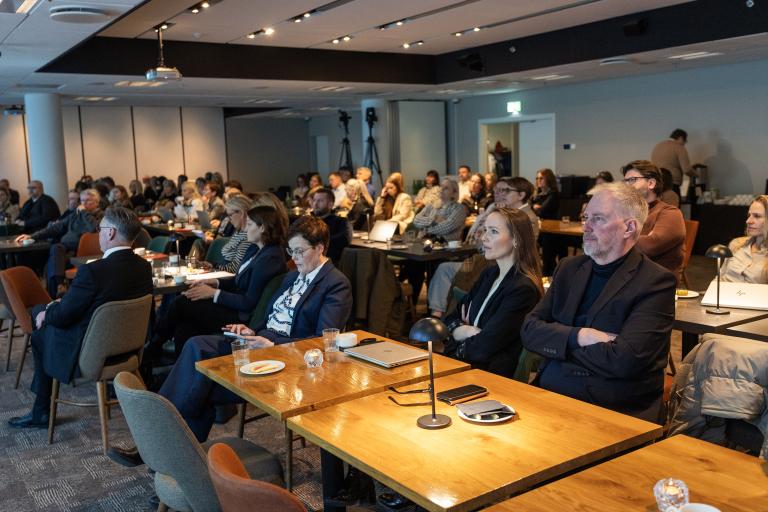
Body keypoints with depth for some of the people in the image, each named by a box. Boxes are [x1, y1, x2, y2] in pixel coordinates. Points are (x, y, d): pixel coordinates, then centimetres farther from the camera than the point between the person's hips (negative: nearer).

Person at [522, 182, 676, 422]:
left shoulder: (656, 281, -6)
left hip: (614, 410, -5)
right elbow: (530, 329, 5)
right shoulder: (570, 268, 13)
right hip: (547, 395, 5)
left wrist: (559, 345, -5)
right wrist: (577, 337, -12)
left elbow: (625, 360, -18)